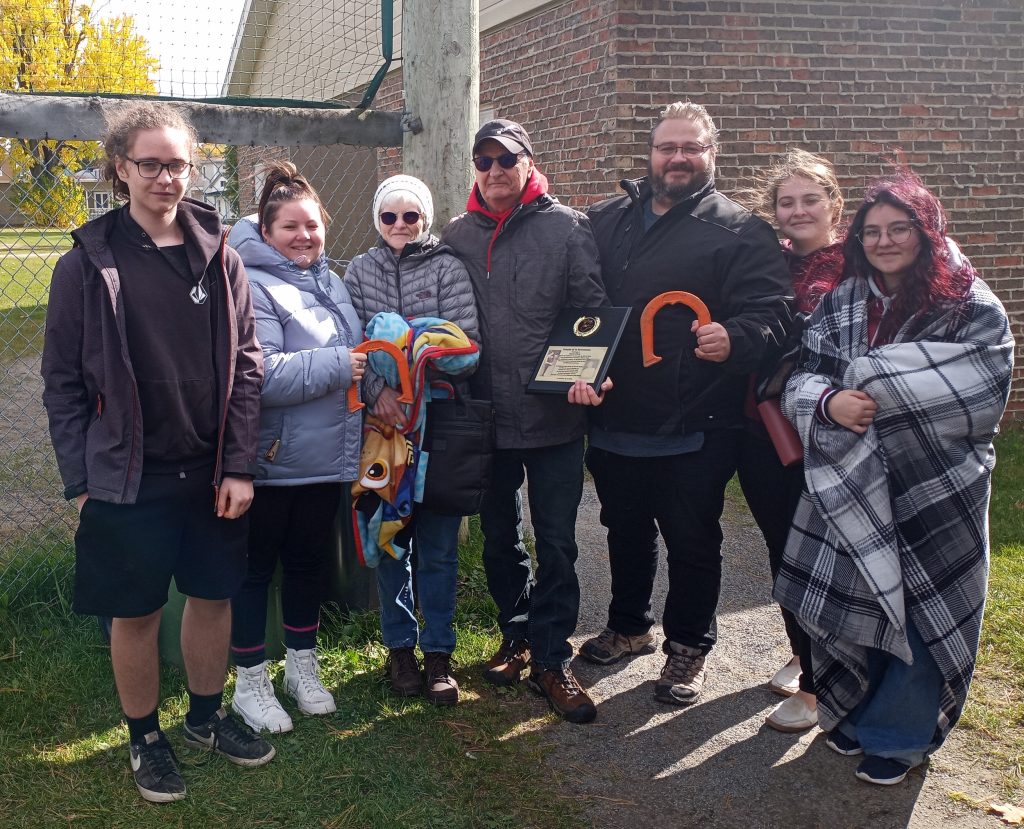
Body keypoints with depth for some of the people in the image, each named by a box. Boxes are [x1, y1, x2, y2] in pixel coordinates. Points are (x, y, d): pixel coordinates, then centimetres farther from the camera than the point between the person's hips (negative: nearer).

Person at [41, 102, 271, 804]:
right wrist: (82, 479, -7)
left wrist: (239, 468, -5)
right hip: (129, 481, -2)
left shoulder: (219, 257, 0)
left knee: (213, 596, 15)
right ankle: (145, 738, 30)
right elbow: (63, 383, -3)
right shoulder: (88, 265, -6)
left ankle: (207, 717, 37)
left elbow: (245, 368, 0)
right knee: (137, 613, 10)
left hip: (212, 476, 3)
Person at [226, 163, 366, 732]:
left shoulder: (331, 284, 10)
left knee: (309, 559, 20)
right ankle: (251, 682, 21)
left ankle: (303, 665, 36)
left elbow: (356, 350, 23)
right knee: (256, 567, 7)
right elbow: (259, 375, -28)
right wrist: (336, 366, -23)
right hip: (271, 460, -7)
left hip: (327, 458, 8)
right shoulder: (252, 288, -17)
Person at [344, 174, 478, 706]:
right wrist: (379, 390, -17)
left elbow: (466, 341, -8)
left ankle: (437, 652, 16)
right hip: (382, 422, 2)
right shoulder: (359, 272, 7)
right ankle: (400, 647, 23)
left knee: (438, 545, 4)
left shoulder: (448, 269, 1)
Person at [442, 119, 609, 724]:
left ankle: (551, 657, 15)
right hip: (487, 416, 3)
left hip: (553, 415, -3)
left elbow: (593, 311, -7)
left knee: (556, 543, 3)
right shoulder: (458, 235, 6)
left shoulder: (568, 228, -4)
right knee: (499, 537, 16)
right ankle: (519, 634, 35)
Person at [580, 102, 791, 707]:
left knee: (692, 541, 8)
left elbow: (770, 313, -15)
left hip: (694, 428, -5)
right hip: (614, 420, 5)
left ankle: (689, 646, 27)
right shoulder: (607, 220, 9)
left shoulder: (741, 231, -6)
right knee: (626, 532, 21)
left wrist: (735, 337, -36)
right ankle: (629, 627, 41)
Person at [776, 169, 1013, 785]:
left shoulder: (972, 309, -7)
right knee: (849, 602, 12)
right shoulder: (840, 305, 6)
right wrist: (830, 402, -23)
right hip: (852, 488, 3)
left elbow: (982, 401, -17)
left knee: (921, 615, 6)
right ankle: (856, 713, 37)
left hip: (935, 496, -3)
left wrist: (873, 384, -18)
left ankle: (899, 736, 28)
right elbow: (801, 384, 2)